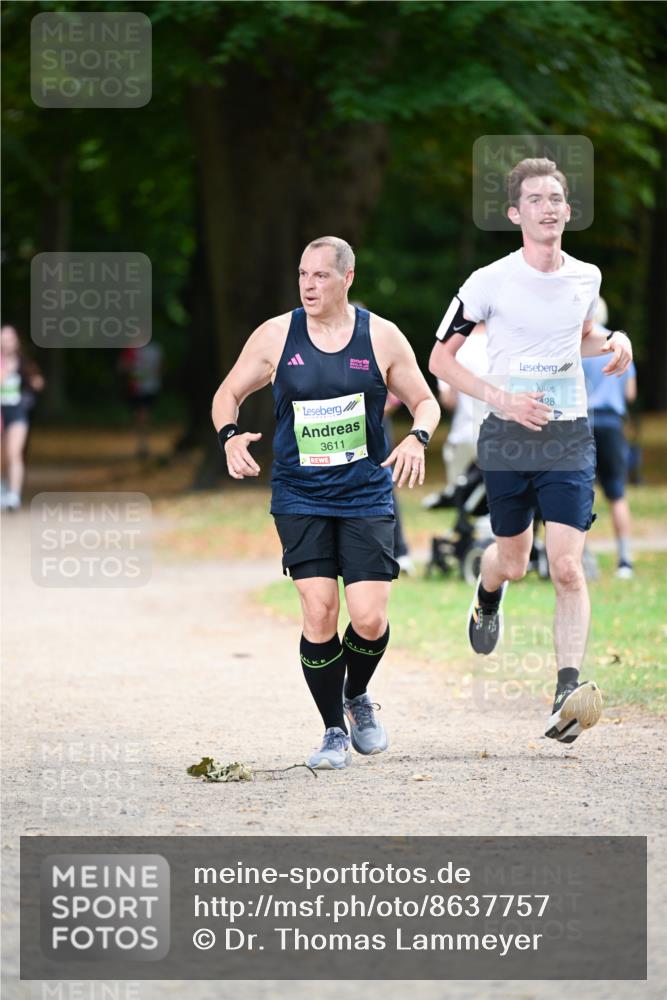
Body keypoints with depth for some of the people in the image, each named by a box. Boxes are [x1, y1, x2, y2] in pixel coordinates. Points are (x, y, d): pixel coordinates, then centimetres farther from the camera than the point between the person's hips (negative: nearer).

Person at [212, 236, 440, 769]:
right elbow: (229, 393, 10)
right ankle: (334, 730, 7)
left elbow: (424, 400, 10)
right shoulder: (276, 336, 0)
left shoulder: (382, 337, 0)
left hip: (367, 498, 0)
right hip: (300, 499, 0)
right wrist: (230, 435, -11)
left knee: (370, 620, -8)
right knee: (319, 613, -11)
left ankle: (357, 696, 25)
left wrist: (418, 438, -12)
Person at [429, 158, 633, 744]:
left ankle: (569, 689, -15)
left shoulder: (587, 278, 3)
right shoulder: (490, 282, -9)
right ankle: (488, 592, 51)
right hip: (507, 437, -1)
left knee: (567, 567, -12)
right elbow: (441, 358, -3)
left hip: (570, 437, 1)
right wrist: (501, 398, -16)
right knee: (513, 563, 14)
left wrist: (614, 342, 1)